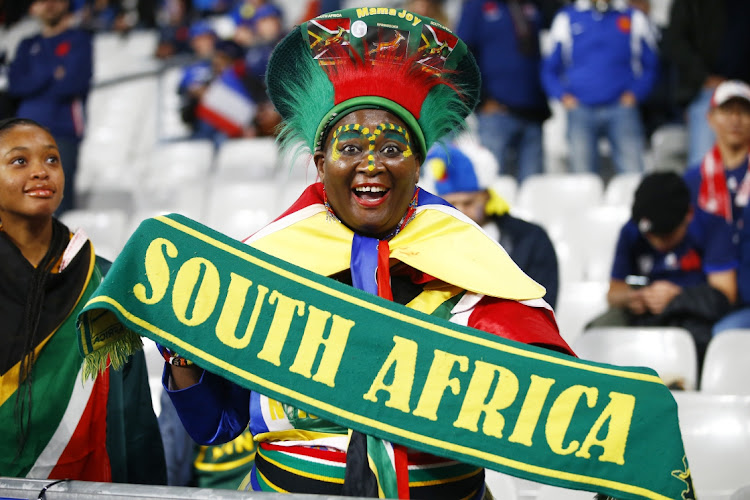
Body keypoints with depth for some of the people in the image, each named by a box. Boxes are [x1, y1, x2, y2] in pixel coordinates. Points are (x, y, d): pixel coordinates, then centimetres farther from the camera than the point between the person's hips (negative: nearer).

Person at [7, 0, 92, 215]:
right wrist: (52, 75, -7)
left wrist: (34, 84, 3)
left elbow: (75, 82, -7)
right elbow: (15, 84, 5)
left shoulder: (79, 40, 7)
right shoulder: (27, 46, 19)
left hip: (63, 132, -4)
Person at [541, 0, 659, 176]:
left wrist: (635, 93, -2)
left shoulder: (635, 18, 10)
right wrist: (563, 96, -2)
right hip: (580, 110, 1)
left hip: (622, 107, 0)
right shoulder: (566, 19, 12)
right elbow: (549, 68, 14)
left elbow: (651, 65, 13)